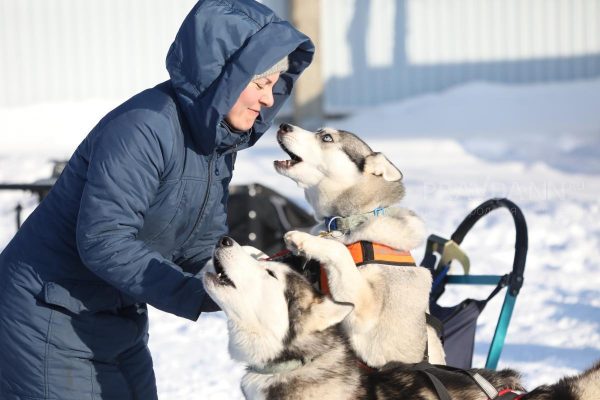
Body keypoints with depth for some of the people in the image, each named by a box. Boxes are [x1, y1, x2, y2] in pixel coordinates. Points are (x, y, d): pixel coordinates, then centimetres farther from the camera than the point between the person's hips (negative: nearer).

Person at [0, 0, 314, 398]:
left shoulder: (219, 141, 4)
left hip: (121, 319, 9)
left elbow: (203, 246, 5)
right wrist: (199, 295, -29)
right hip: (51, 320, -9)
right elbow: (103, 241, -29)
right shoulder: (143, 128, -24)